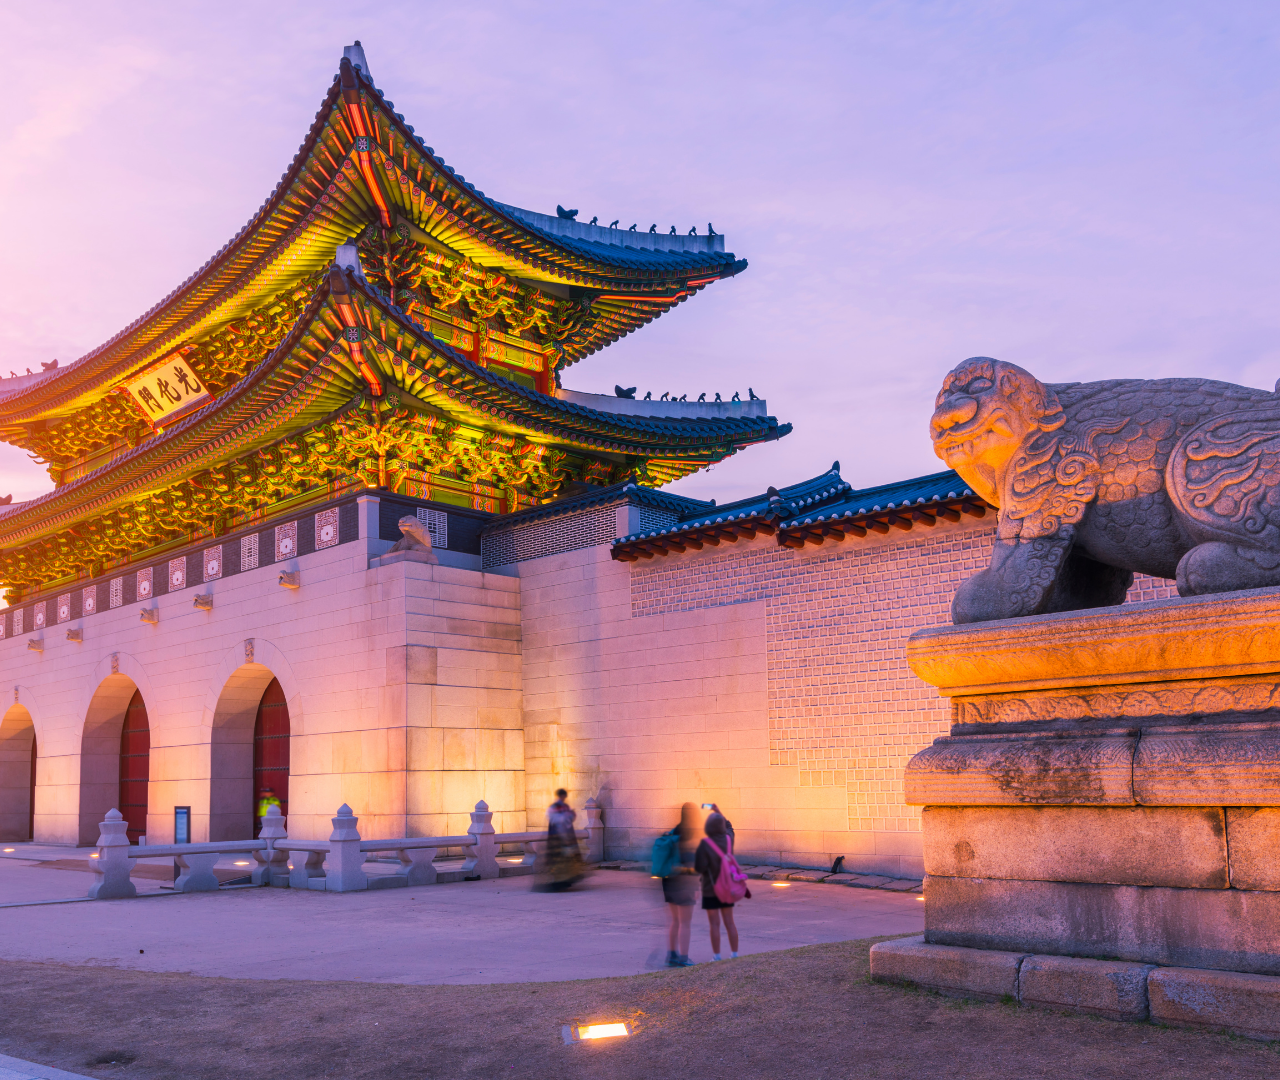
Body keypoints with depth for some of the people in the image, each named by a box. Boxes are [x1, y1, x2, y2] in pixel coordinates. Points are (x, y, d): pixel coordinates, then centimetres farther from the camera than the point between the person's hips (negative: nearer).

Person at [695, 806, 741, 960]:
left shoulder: (705, 844, -20)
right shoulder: (728, 839, -4)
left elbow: (699, 867, -19)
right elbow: (728, 826, 20)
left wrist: (695, 854, -2)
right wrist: (718, 812, 23)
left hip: (711, 889, -5)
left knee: (715, 924, 2)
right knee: (729, 922, 12)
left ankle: (717, 956, 6)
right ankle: (734, 953, 16)